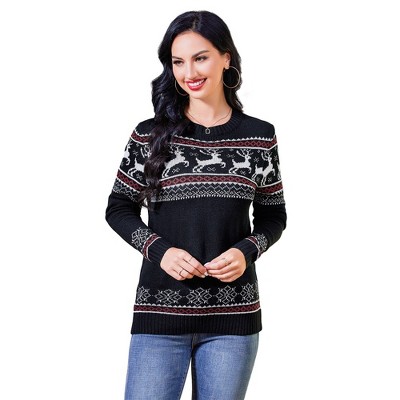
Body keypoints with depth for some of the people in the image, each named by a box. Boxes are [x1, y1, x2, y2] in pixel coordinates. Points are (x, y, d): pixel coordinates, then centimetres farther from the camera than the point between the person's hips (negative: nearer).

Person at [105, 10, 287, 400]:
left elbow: (273, 215, 11)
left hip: (233, 314, 1)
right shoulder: (150, 134, 0)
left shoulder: (259, 136, 3)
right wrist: (158, 250, -11)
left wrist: (246, 251, -9)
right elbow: (118, 208, 6)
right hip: (160, 310, -1)